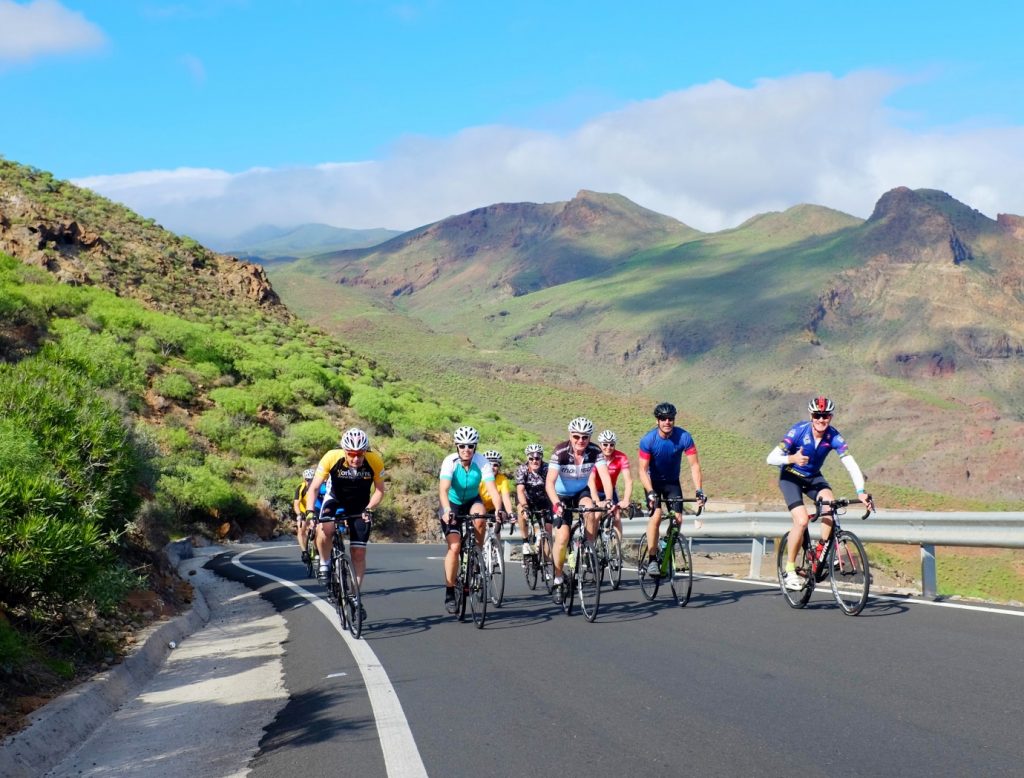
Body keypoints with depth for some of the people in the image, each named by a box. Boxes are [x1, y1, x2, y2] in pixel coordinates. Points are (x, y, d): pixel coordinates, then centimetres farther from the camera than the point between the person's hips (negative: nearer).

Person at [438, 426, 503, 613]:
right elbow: (443, 489, -37)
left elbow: (492, 490, -31)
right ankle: (449, 594, -5)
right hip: (452, 505, -1)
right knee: (454, 547, -16)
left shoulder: (482, 463, -22)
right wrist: (447, 511, -55)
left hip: (472, 501, 1)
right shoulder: (450, 462, -26)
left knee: (480, 517, -34)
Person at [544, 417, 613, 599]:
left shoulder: (594, 452, -21)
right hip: (562, 495, -2)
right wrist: (556, 503, -51)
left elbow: (605, 477, -29)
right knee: (562, 536, -16)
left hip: (582, 492, 2)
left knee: (590, 510, -33)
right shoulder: (560, 452, -27)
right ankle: (558, 581, 0)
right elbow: (550, 482, -34)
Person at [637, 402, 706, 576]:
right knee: (656, 515, -22)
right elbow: (643, 470, -23)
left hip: (672, 482, 2)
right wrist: (650, 493, -37)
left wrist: (699, 491, -29)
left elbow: (694, 465, -19)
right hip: (653, 481, -2)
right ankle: (652, 560, -19)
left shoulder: (684, 437, -20)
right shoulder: (648, 440, -23)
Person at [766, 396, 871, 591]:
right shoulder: (798, 431, -26)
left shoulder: (834, 437, -19)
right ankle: (789, 570, -7)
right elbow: (771, 458, -28)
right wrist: (791, 459, -47)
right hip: (791, 477, -3)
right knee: (802, 521, -22)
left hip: (813, 477, 3)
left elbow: (851, 464, -26)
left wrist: (860, 492, -39)